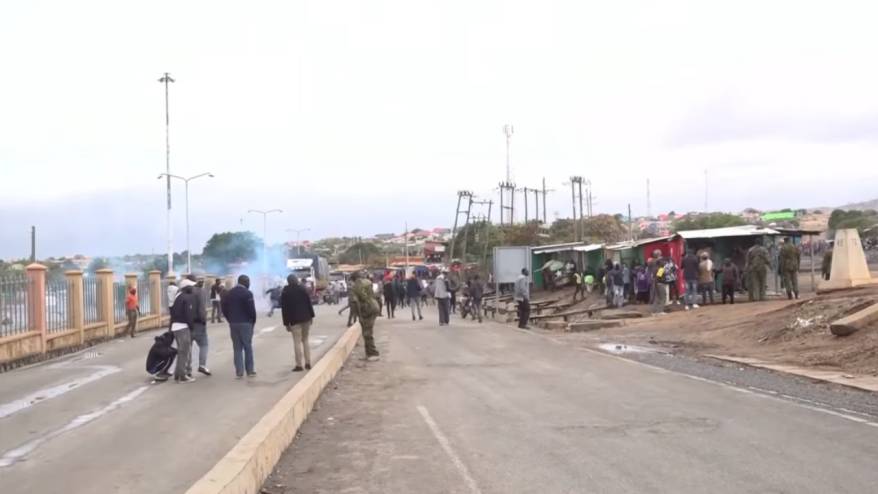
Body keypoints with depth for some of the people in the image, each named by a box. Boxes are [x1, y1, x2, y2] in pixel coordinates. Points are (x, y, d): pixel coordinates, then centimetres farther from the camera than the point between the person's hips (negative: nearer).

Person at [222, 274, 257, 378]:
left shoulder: (229, 293, 8)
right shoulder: (247, 293, -10)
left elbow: (224, 308, 7)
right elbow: (251, 309, -13)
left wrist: (230, 319, 11)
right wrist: (253, 320, 1)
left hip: (233, 323, 5)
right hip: (245, 323, -5)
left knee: (237, 348, 8)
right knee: (248, 347, 4)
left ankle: (239, 372, 6)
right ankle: (250, 371, 7)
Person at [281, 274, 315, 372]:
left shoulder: (285, 293, 0)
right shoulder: (302, 289, 4)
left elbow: (284, 309, -2)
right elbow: (309, 303, 1)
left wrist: (286, 323, 0)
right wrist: (311, 315, 6)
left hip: (294, 320, -3)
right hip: (306, 318, 3)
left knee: (297, 342, -2)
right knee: (305, 340, 13)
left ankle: (299, 365, -4)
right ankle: (308, 363, 10)